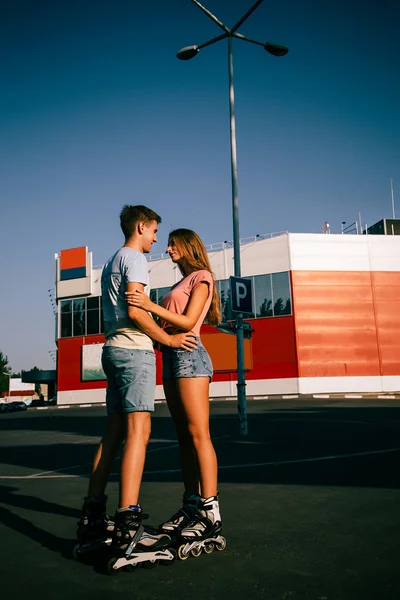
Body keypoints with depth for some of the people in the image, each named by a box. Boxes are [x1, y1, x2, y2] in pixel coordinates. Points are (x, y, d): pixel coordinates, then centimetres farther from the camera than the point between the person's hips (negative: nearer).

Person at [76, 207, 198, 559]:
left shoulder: (111, 262, 25)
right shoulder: (135, 258, -4)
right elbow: (135, 312, -15)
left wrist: (157, 338, 19)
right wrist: (168, 339, -5)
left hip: (113, 349, 10)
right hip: (134, 350, -10)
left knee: (114, 432, 9)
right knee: (138, 430, -13)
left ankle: (93, 517, 13)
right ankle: (128, 525, -16)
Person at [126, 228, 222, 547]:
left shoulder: (201, 277, 2)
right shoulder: (180, 284, 25)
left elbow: (189, 322, -11)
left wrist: (150, 305, -19)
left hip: (189, 355, -9)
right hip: (171, 357, 9)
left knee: (198, 434, -11)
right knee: (185, 437, 6)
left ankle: (210, 513, -9)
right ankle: (191, 506, 11)